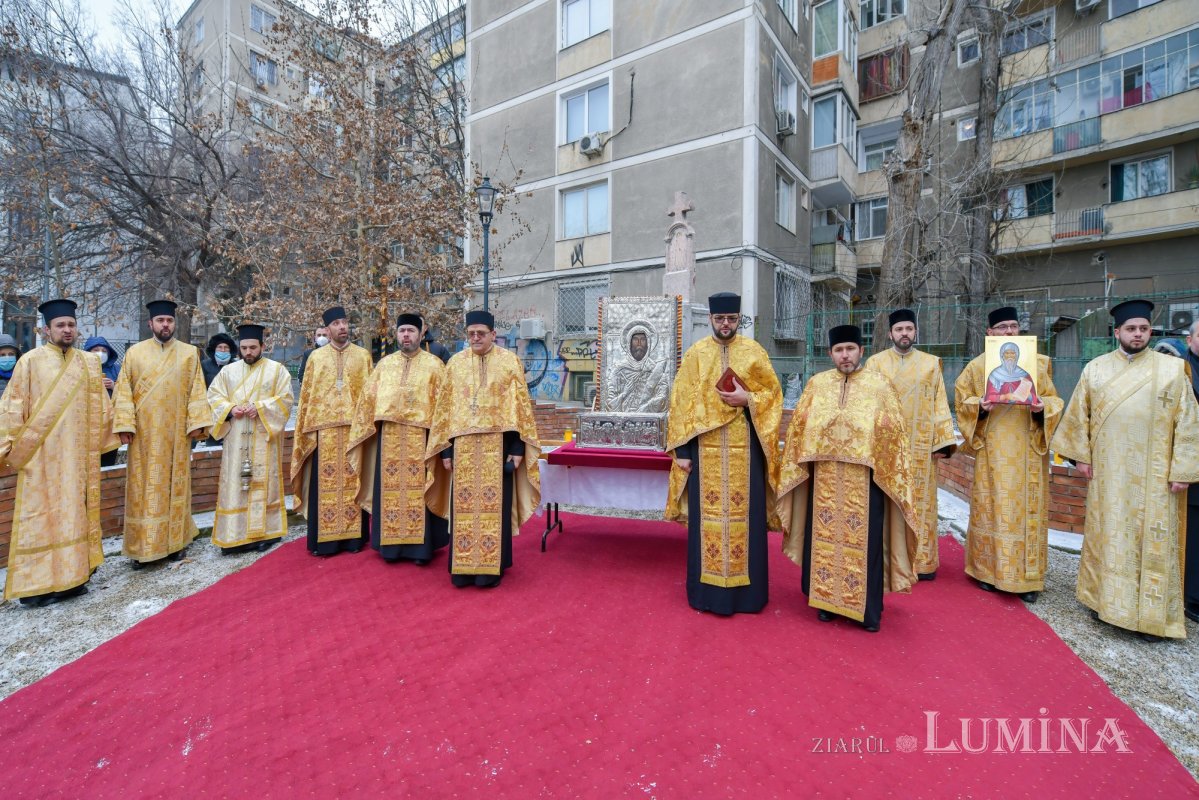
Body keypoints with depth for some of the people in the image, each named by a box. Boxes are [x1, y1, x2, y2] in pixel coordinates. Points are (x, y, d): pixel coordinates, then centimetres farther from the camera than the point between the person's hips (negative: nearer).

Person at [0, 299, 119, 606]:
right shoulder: (31, 361, -2)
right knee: (41, 514, 1)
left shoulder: (89, 362, 9)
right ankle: (37, 583, 9)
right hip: (41, 454, -3)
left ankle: (71, 576, 17)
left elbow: (99, 406, 13)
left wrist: (107, 437, 13)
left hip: (79, 454, 4)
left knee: (76, 511, 8)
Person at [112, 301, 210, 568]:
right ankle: (141, 546, 12)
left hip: (176, 432, 0)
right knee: (142, 488, 4)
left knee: (175, 485, 6)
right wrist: (124, 425, -7)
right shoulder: (135, 352, 5)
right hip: (143, 433, 0)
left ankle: (175, 540, 16)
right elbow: (123, 392, 2)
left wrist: (196, 422, -6)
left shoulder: (189, 353, 4)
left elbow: (196, 391, 1)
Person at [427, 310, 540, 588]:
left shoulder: (510, 361, 2)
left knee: (494, 505, 2)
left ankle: (491, 568, 14)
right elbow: (444, 408, 8)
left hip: (497, 444, -2)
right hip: (463, 445, 2)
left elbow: (521, 405, -1)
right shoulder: (455, 363, 9)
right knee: (464, 507, 6)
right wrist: (445, 448, 3)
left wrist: (518, 447, -7)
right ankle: (463, 567, 18)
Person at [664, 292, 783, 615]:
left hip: (744, 446, 0)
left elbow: (774, 393, 8)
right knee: (706, 515, 6)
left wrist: (747, 399, -13)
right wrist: (681, 449, -4)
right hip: (705, 446, 0)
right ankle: (707, 590, 20)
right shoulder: (695, 354, 4)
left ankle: (746, 590, 22)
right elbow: (681, 403, 2)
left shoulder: (754, 352, 5)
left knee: (745, 515, 6)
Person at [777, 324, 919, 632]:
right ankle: (826, 599, 23)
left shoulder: (879, 383, 3)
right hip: (824, 476, 2)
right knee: (824, 534, 8)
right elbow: (799, 425, 9)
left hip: (865, 478, -2)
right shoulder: (817, 383, 8)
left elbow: (893, 430, 2)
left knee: (865, 538, 4)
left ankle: (869, 609, 20)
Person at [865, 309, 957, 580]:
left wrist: (943, 441, -3)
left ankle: (922, 561, 17)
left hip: (921, 443, 1)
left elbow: (940, 403, 5)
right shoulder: (875, 362, 4)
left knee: (921, 500, 6)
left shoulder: (931, 363, 8)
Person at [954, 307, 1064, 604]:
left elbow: (1053, 400, 6)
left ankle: (1027, 577, 15)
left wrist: (1041, 408, -15)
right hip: (992, 449, -1)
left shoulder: (1038, 363, 6)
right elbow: (962, 397, 6)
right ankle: (988, 569, 16)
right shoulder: (978, 364, 4)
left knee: (1028, 509, 4)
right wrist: (980, 406, -14)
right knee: (991, 507, 4)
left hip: (1028, 449, 1)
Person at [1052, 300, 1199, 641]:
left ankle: (1150, 613, 14)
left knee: (1153, 541, 4)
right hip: (1108, 473, 1)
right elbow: (1078, 415, 7)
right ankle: (1105, 598, 22)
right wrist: (1081, 455, 2)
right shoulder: (1095, 369, 3)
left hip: (1153, 475, -1)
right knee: (1106, 536, 9)